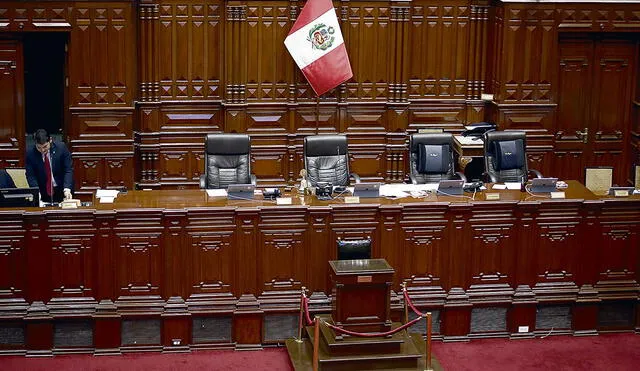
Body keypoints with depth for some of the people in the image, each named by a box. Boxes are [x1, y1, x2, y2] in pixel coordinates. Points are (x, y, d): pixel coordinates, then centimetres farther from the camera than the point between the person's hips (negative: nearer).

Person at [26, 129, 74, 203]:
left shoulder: (61, 148, -10)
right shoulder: (30, 153, -8)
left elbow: (68, 170, -10)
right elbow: (31, 176, -7)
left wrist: (67, 189, -24)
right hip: (43, 193, 1)